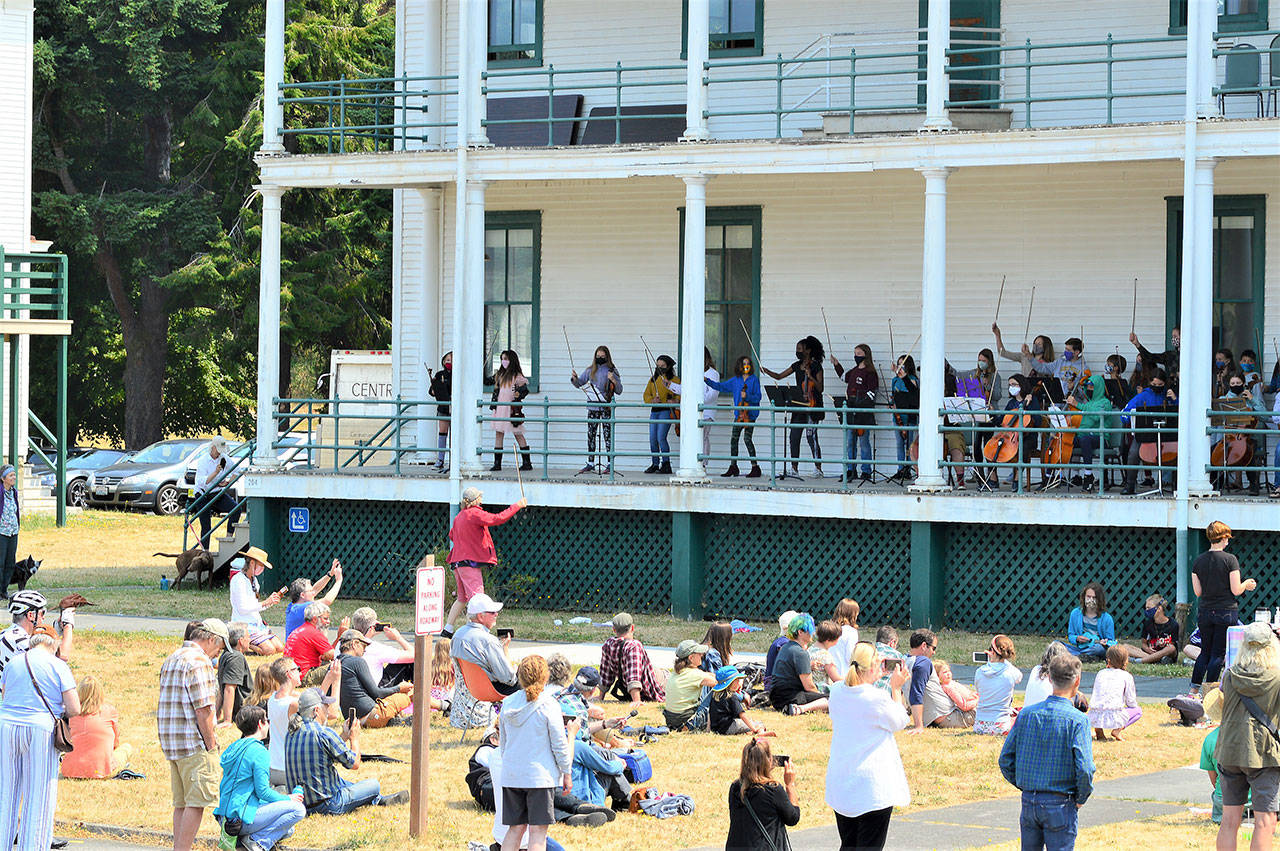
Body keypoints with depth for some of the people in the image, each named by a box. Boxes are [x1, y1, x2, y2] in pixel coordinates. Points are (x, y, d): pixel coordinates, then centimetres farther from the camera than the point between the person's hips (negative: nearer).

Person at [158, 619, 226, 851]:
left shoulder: (171, 659, 18)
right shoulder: (199, 661, -13)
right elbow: (203, 709, -18)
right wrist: (211, 743, -11)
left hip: (171, 743, 9)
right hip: (195, 744, -9)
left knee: (182, 803, 13)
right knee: (196, 803, -6)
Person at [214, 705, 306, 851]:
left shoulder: (233, 748, 14)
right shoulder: (259, 752, -13)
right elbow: (263, 791, -16)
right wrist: (288, 799, 3)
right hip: (243, 818, -9)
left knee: (288, 831, 21)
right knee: (298, 809, -8)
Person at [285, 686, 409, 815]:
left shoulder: (292, 733, 5)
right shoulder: (323, 733, -20)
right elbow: (355, 764, -11)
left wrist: (344, 737, 17)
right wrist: (355, 737, 5)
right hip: (327, 806, -8)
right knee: (374, 784, 9)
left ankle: (381, 799, 50)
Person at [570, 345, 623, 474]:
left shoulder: (612, 371, 3)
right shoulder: (591, 370, 11)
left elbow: (619, 390, 1)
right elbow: (579, 383, 15)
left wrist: (613, 380, -16)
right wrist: (574, 378, -5)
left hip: (606, 407, -4)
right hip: (592, 407, 4)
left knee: (608, 434, -6)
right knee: (591, 435, 4)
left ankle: (609, 463, -3)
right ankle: (590, 464, 9)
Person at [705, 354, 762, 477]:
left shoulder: (754, 379, -3)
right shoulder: (735, 380, 11)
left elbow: (757, 397, -7)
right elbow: (721, 387, 16)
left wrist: (747, 396, -24)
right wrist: (707, 380, 9)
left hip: (750, 413, -6)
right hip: (738, 413, 6)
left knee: (747, 439, -10)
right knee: (734, 438, 5)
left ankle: (755, 467, -4)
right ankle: (733, 467, 14)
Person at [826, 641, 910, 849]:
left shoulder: (837, 691, -1)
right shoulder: (877, 699, -19)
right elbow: (899, 723, -2)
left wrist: (875, 678, 15)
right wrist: (896, 688, 3)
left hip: (840, 783, 7)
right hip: (873, 787, -7)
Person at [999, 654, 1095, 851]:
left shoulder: (1026, 714, 1)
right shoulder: (1077, 720, -13)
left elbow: (1005, 761, 4)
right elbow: (1084, 769, -19)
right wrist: (1080, 799, -2)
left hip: (1028, 802, 4)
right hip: (1060, 805, -4)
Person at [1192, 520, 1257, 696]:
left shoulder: (1198, 561, 2)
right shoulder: (1230, 560, -11)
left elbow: (1197, 591, 3)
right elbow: (1236, 590, -11)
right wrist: (1246, 584, 9)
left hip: (1205, 614, 4)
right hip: (1227, 612, -4)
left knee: (1205, 652, 16)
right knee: (1218, 654, 3)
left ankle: (1194, 689, 11)